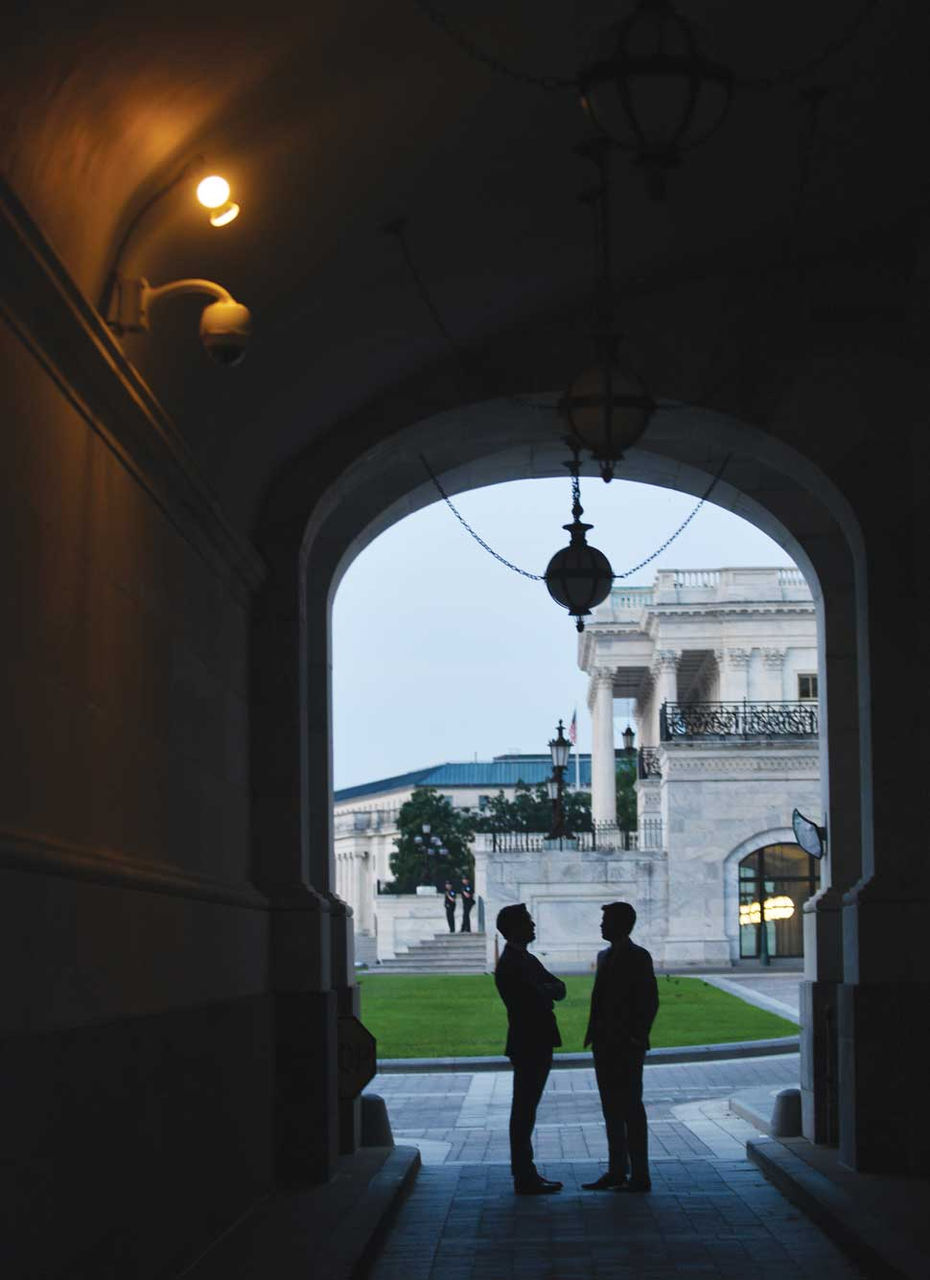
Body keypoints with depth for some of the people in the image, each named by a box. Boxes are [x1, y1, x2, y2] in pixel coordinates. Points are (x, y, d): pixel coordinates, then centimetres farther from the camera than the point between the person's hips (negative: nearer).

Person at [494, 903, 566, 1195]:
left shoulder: (526, 960, 17)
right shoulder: (510, 964, -15)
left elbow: (558, 989, 13)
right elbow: (537, 998, -22)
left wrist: (547, 990, -8)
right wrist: (550, 990, -1)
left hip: (536, 1044, 10)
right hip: (528, 1046, -10)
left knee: (525, 1110, 14)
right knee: (524, 1111, -6)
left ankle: (524, 1172, 21)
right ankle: (524, 1178, -4)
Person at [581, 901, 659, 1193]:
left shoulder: (638, 957, -9)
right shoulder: (605, 956, 15)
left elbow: (649, 1001, -12)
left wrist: (636, 1039, -15)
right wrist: (594, 1033, 11)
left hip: (626, 1046, -8)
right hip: (605, 1044, 8)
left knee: (631, 1109, -5)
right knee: (612, 1109, 11)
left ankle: (640, 1177, -2)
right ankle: (616, 1173, 16)